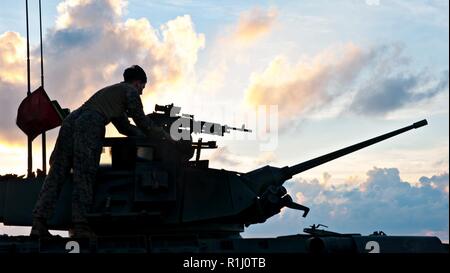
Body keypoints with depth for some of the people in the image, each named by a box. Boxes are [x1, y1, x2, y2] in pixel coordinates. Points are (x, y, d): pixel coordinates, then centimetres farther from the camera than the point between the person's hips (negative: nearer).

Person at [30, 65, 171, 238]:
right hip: (90, 124, -7)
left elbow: (124, 126, 47)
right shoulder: (130, 91, 16)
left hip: (71, 119, 7)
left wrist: (147, 133, 47)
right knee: (84, 176, -11)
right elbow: (141, 121, 15)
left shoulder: (110, 91, 41)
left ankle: (39, 223, -11)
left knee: (57, 173, -1)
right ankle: (80, 227, -18)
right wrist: (162, 135, 27)